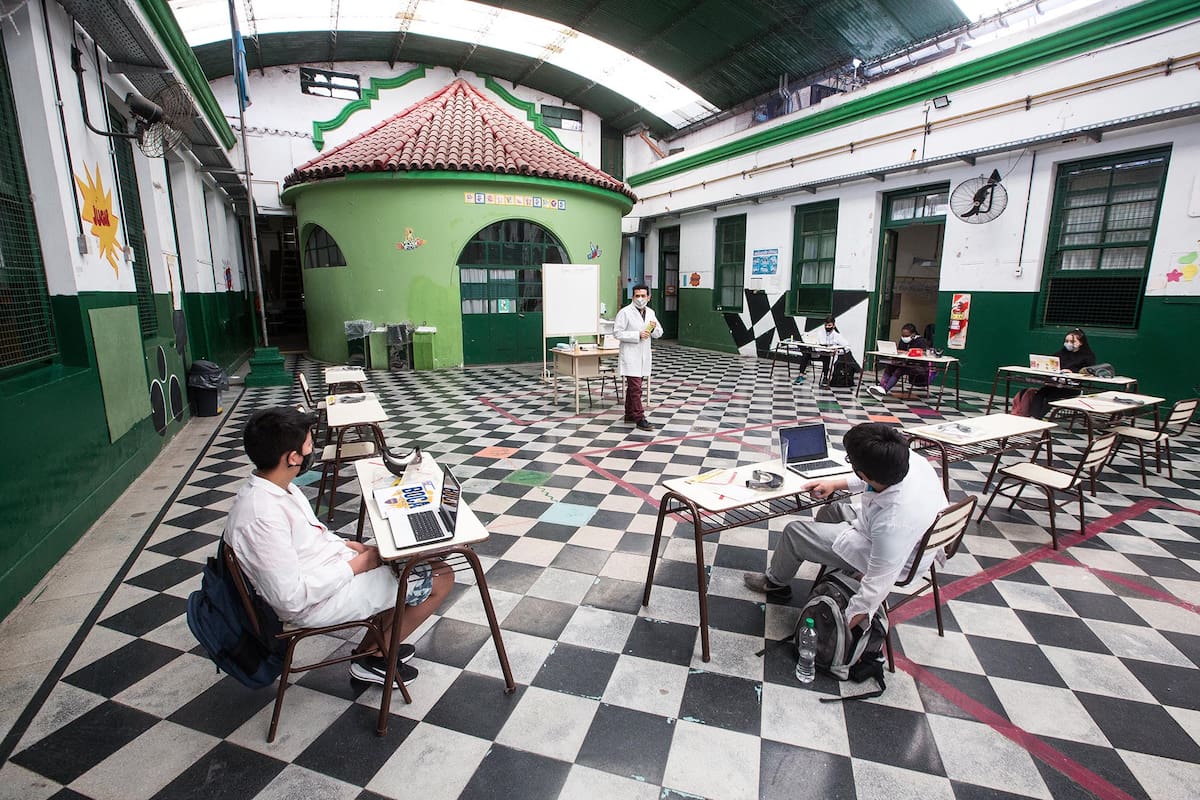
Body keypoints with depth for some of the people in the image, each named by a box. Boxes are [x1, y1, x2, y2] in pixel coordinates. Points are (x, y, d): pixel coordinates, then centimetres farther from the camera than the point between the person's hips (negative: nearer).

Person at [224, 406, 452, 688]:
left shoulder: (274, 485, -1)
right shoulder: (262, 516, -31)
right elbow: (291, 597, -28)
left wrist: (347, 545, 1)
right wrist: (355, 565, -19)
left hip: (331, 563, 9)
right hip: (318, 602, -9)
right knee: (441, 580, -7)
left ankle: (377, 641, 24)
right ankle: (373, 657, 12)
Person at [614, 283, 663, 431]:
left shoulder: (650, 312, 11)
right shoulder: (625, 312, -9)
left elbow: (659, 334, 15)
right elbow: (617, 333, -15)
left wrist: (653, 329, -8)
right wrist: (638, 335, -19)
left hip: (644, 356, 7)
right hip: (630, 356, -7)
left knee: (633, 387, 15)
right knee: (635, 388, -9)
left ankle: (629, 415, 25)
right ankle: (639, 419, -6)